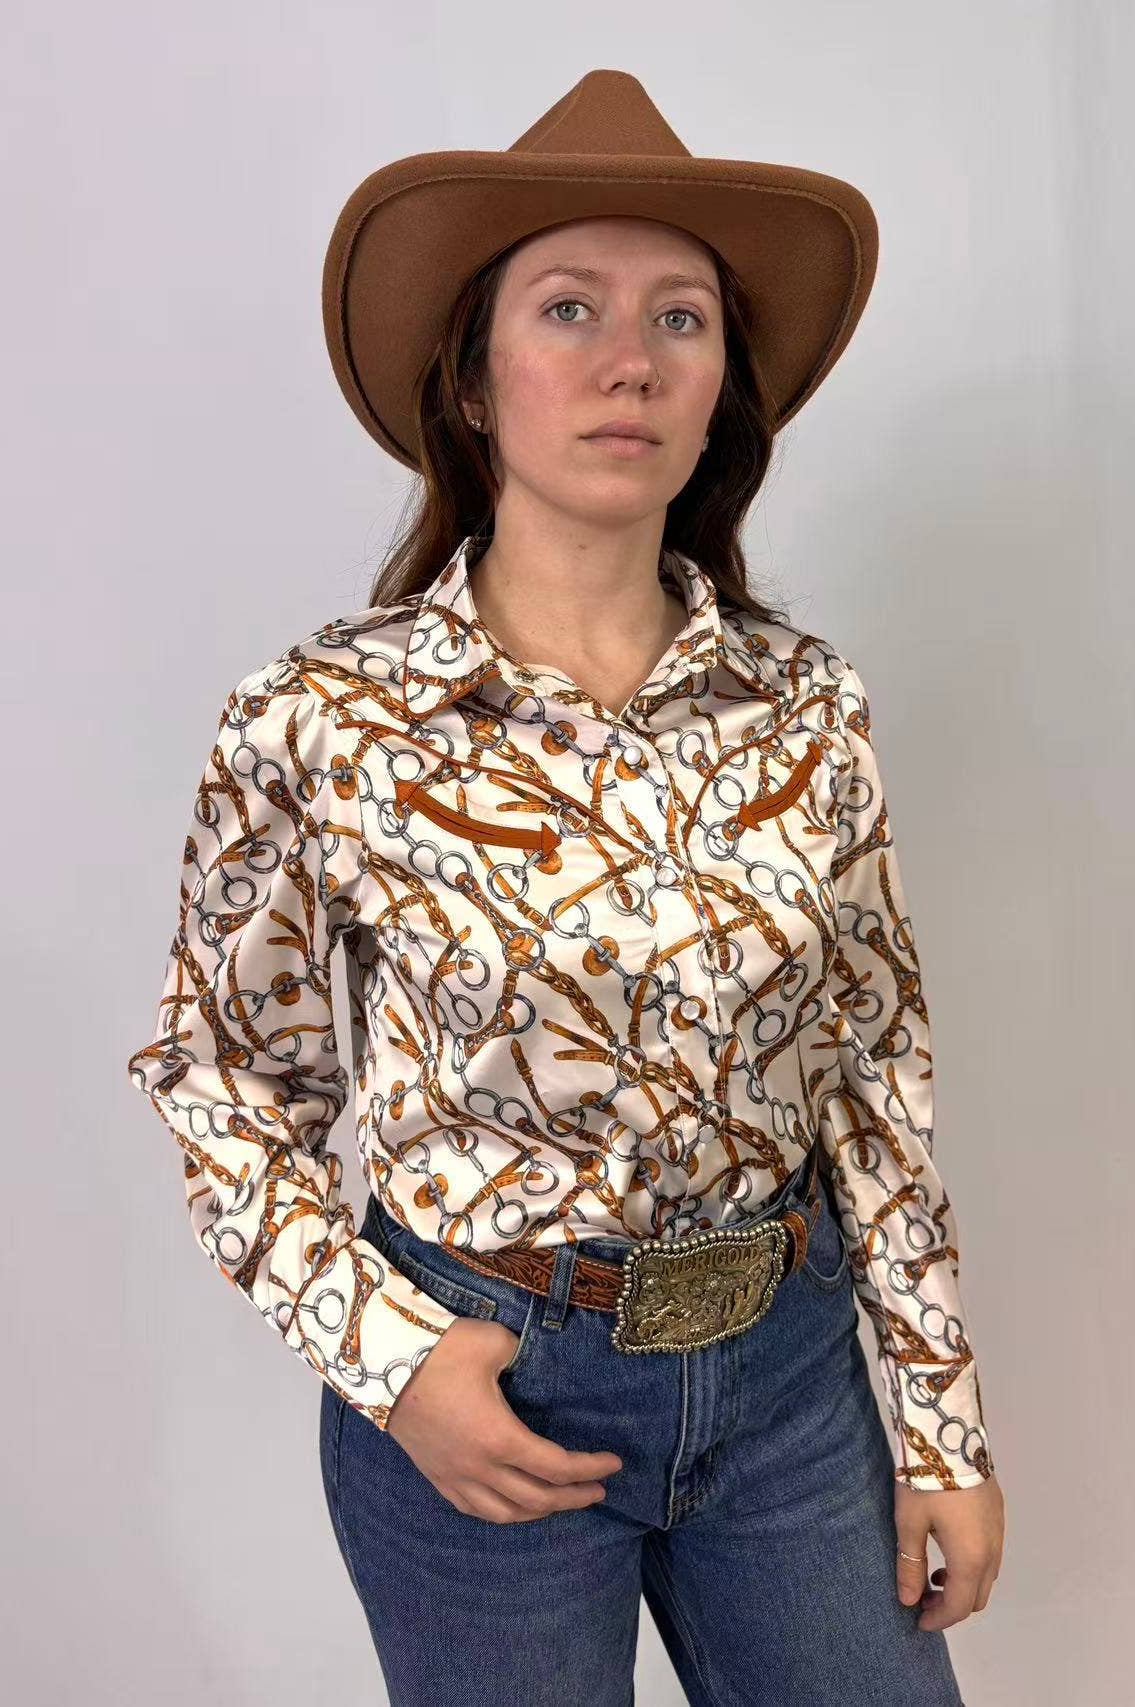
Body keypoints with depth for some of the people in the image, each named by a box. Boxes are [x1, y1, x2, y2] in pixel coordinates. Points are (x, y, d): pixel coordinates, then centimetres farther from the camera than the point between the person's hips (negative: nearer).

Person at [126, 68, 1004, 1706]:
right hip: (483, 1393, -2)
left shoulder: (811, 707, -7)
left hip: (791, 1366, 3)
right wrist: (388, 1354, -14)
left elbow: (878, 1075, 0)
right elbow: (223, 1085, -4)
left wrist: (944, 1420, 3)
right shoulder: (315, 725, -15)